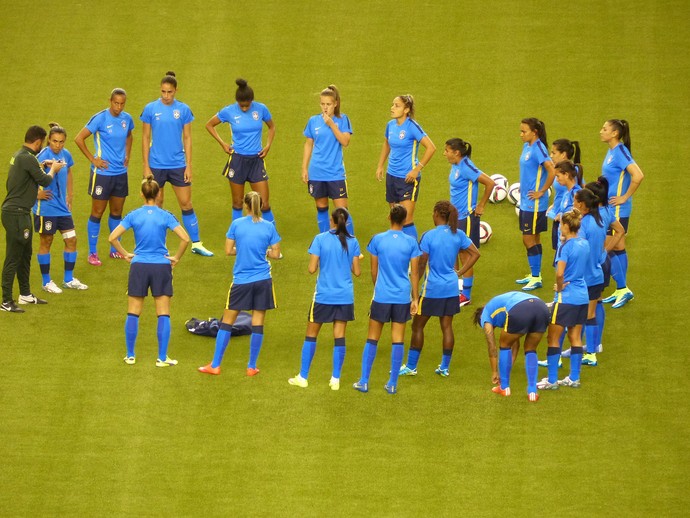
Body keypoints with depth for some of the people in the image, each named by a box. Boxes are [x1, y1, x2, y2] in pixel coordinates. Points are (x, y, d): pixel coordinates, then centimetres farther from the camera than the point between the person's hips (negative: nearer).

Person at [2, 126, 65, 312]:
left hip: (21, 212, 10)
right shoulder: (27, 159, -19)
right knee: (13, 257, -6)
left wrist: (43, 165, 22)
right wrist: (53, 169, 6)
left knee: (25, 254, 20)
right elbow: (45, 180, -13)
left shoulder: (19, 155, 11)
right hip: (16, 214, -10)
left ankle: (25, 294, 32)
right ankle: (6, 302, -3)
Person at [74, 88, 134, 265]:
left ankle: (115, 250, 26)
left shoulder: (127, 119, 3)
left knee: (117, 212, 13)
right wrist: (93, 159, -13)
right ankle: (92, 253, 8)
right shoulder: (100, 118, -14)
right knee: (97, 213, 0)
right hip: (103, 172, -5)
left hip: (121, 172, 5)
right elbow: (79, 139, -12)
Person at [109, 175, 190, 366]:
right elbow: (185, 239, -12)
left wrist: (126, 254, 7)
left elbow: (113, 237, -6)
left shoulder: (134, 216, -2)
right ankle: (162, 358, 4)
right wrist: (176, 257, 2)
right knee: (163, 314, 5)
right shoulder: (165, 216, -5)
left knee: (133, 314, 10)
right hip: (161, 266, -1)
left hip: (139, 266, 1)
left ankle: (130, 355, 14)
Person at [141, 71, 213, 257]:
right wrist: (146, 166, -4)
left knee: (186, 203, 3)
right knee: (156, 205, 8)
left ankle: (196, 243, 10)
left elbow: (187, 138, 4)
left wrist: (188, 165, -1)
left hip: (178, 164, 1)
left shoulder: (183, 110, 0)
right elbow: (146, 138, 0)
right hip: (156, 165, -1)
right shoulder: (150, 109, -3)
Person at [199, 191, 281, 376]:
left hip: (241, 280, -1)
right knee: (257, 324, 7)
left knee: (227, 322, 7)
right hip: (263, 280, 1)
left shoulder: (237, 224, -5)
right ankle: (252, 366, 12)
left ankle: (215, 365, 9)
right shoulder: (269, 227, -2)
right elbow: (276, 254, 0)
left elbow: (228, 251, -3)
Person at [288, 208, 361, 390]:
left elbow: (312, 268, -12)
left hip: (323, 295, -2)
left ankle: (303, 377, 13)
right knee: (339, 337, 6)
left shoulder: (320, 239, -9)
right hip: (345, 296, 2)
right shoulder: (352, 242, -3)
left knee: (311, 335, 10)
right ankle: (335, 379, 6)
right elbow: (356, 271, 0)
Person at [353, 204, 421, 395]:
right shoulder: (411, 242, -4)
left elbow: (374, 270, 3)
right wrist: (415, 299, 5)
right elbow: (414, 273, -2)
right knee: (398, 340, 6)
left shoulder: (378, 240, -5)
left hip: (381, 296, 0)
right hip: (402, 298, 0)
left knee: (372, 339, 9)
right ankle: (392, 384, 9)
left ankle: (364, 382, 9)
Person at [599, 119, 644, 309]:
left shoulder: (620, 152, -18)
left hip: (617, 209, -9)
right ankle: (622, 290, 18)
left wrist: (625, 197, -21)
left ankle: (623, 289, -1)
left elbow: (638, 176, -29)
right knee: (617, 249, 12)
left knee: (610, 249, -7)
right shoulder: (611, 152, 10)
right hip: (610, 208, 9)